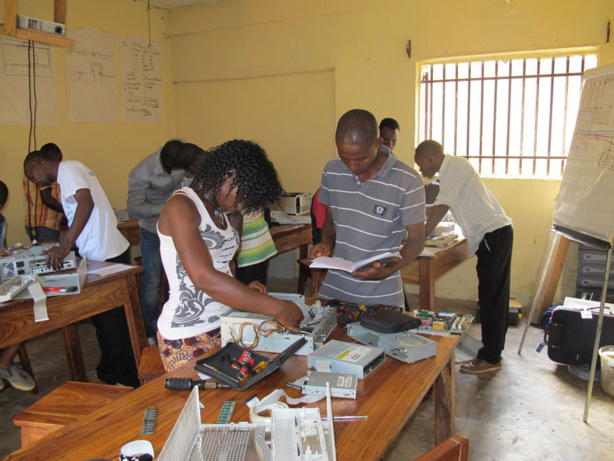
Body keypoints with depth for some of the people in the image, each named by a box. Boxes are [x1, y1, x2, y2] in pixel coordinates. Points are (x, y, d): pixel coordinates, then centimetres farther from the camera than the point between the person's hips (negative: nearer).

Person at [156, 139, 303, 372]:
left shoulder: (219, 211, 12)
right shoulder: (181, 207, -13)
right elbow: (204, 278, -25)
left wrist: (243, 289, 0)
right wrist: (276, 307, -26)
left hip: (224, 326, 7)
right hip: (188, 338, -7)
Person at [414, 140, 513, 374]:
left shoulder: (455, 165, -12)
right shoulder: (451, 170, 17)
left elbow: (442, 206, -20)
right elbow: (440, 206, 24)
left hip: (493, 234, -10)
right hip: (495, 234, 10)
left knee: (491, 296, -4)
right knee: (495, 295, 14)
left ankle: (490, 358, 4)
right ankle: (493, 352, 24)